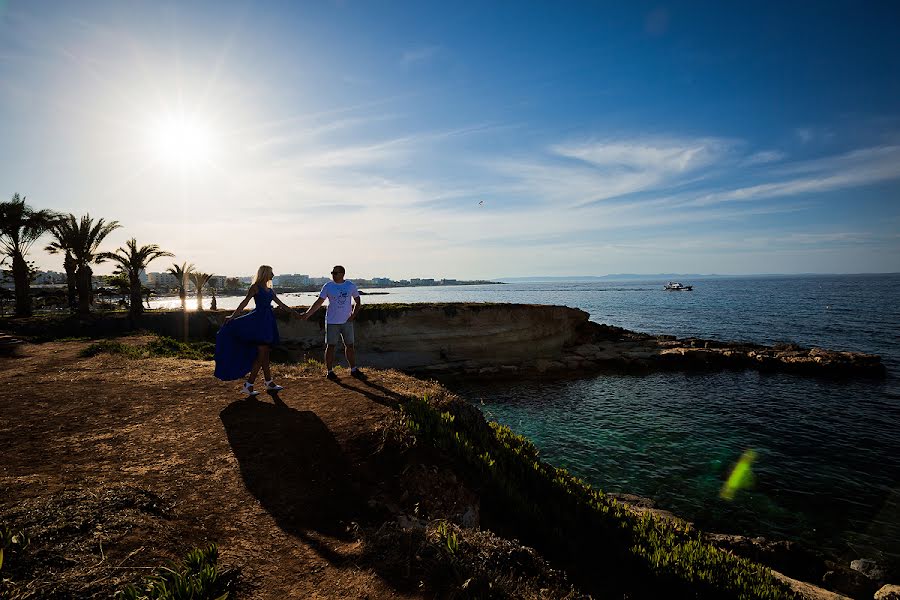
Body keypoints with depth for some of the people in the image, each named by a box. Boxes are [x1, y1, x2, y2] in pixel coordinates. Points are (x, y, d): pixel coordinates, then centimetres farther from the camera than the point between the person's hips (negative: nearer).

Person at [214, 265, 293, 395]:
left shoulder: (270, 290, 18)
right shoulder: (255, 287, -2)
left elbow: (280, 304, 24)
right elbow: (244, 302, -7)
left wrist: (295, 313, 26)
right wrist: (233, 316, -13)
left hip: (268, 322, 7)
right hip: (259, 321, -7)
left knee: (264, 354, 11)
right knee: (262, 354, -10)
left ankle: (269, 383, 16)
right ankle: (248, 385, -6)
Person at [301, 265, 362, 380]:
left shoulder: (351, 286, 2)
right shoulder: (328, 286, -2)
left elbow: (358, 302, 11)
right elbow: (319, 302, -1)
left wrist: (354, 315, -1)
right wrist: (308, 314, -10)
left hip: (347, 321, 2)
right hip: (332, 322, -1)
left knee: (350, 346, 7)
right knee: (330, 346, 2)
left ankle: (353, 370, 17)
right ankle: (329, 371, 11)